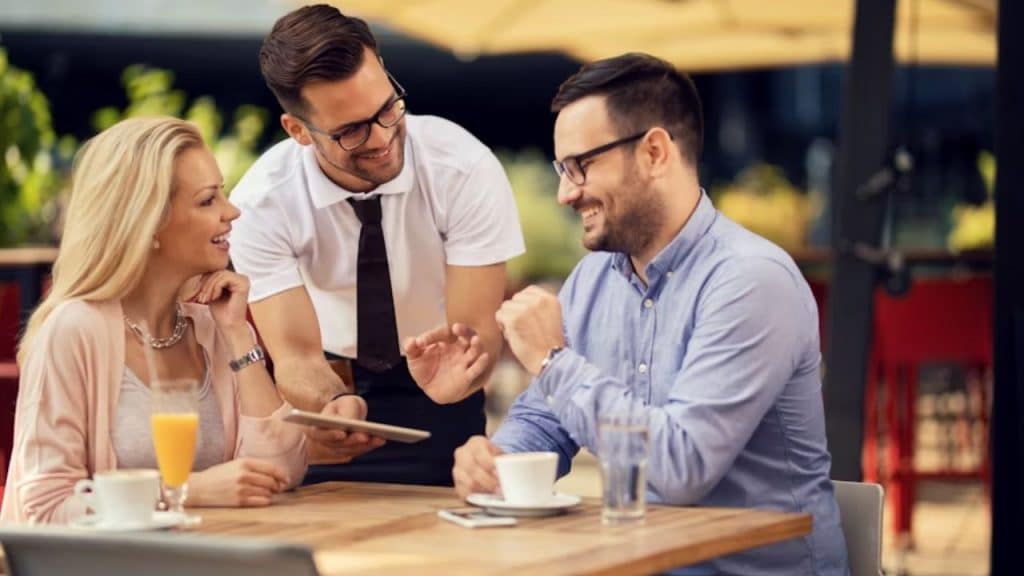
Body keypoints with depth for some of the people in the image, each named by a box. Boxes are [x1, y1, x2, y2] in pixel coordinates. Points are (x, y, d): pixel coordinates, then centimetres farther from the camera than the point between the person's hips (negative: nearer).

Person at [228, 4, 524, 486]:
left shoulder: (465, 169, -21)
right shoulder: (261, 203, -19)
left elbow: (479, 333, -22)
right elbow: (296, 355, -22)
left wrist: (455, 373, -44)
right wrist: (336, 405, -44)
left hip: (433, 405, 0)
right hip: (329, 385, 0)